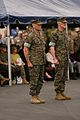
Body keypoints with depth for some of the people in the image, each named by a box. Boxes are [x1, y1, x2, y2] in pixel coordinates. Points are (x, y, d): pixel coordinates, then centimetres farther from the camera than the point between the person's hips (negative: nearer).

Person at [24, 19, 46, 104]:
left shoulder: (41, 36, 14)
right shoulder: (31, 36, -12)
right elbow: (25, 50, -14)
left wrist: (43, 60, 17)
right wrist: (28, 62, -16)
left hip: (41, 62, 8)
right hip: (34, 63, -8)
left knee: (40, 80, 10)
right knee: (34, 80, -5)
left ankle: (37, 96, 17)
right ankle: (33, 98, 2)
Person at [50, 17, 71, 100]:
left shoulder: (65, 33, 15)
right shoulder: (55, 34, -9)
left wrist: (67, 57, 17)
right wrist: (55, 59, -18)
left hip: (65, 58, 8)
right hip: (59, 58, -8)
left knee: (64, 77, 10)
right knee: (59, 76, -5)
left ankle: (62, 92, 16)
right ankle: (58, 94, 0)